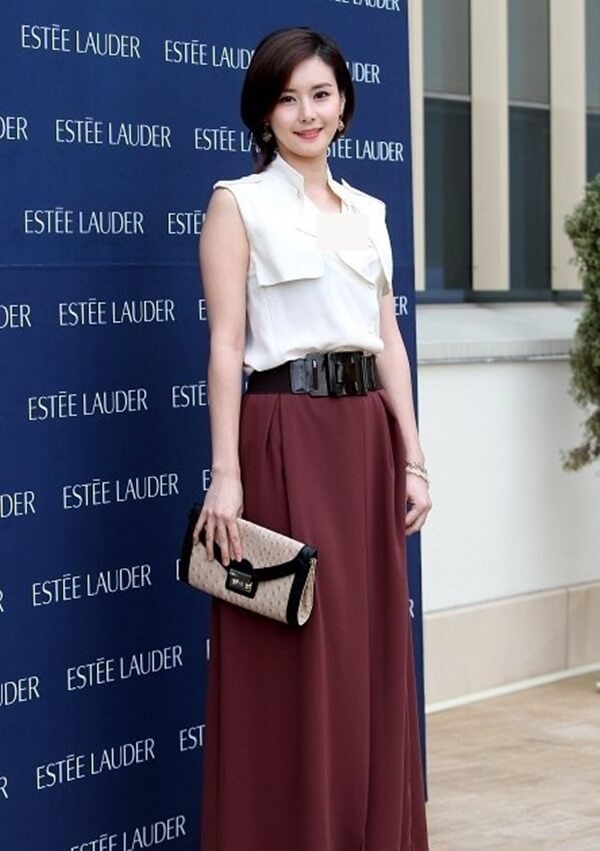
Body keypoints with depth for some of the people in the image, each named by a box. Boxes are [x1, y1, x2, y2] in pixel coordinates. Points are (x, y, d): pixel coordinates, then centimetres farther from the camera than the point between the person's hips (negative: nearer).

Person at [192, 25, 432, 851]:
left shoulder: (368, 210, 15)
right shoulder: (238, 202, -3)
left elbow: (388, 340, 15)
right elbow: (226, 346, -8)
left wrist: (412, 458, 9)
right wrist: (226, 473, -15)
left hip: (366, 434, 6)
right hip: (286, 435, -6)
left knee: (372, 648, 10)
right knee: (291, 656, -2)